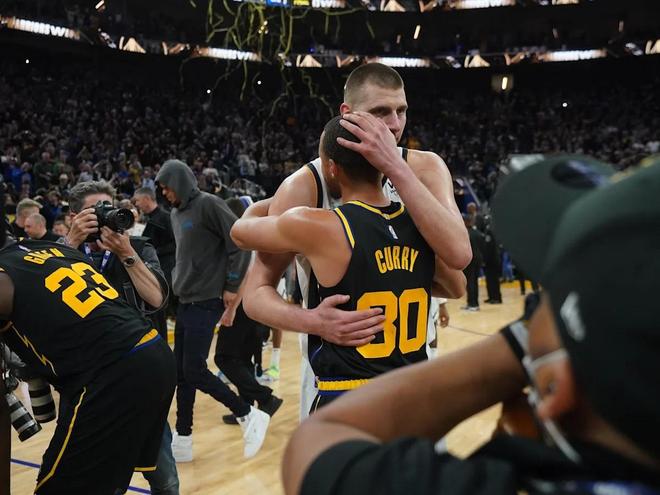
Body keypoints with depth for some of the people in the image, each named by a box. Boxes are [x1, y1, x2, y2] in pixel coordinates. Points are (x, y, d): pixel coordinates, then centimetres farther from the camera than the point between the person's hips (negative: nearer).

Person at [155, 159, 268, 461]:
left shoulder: (208, 204, -12)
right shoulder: (176, 213, 13)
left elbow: (241, 242, -15)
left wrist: (232, 286, -14)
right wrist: (179, 280, 12)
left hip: (205, 303, -8)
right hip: (185, 303, 8)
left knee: (194, 371, -9)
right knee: (181, 373, 9)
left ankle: (250, 416, 6)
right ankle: (182, 442, 19)